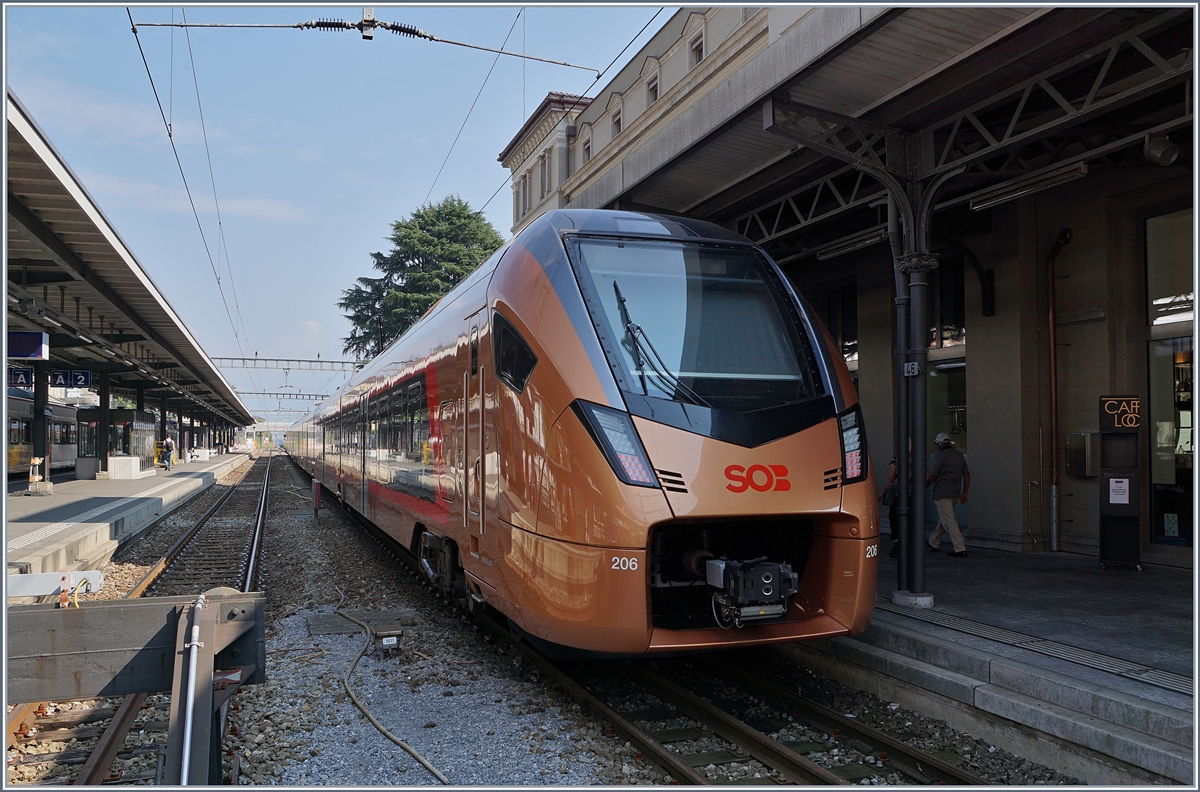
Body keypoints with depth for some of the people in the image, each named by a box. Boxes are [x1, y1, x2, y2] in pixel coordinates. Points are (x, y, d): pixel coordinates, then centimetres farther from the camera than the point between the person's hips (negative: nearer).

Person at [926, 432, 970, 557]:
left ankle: (960, 549, -12)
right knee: (942, 519, 20)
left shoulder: (939, 456, -11)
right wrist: (964, 492, 14)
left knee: (949, 522, -7)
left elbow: (931, 477, -13)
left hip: (942, 493, -8)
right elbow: (967, 475, 11)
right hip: (955, 494, 8)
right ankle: (933, 544, 32)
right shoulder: (959, 455, 11)